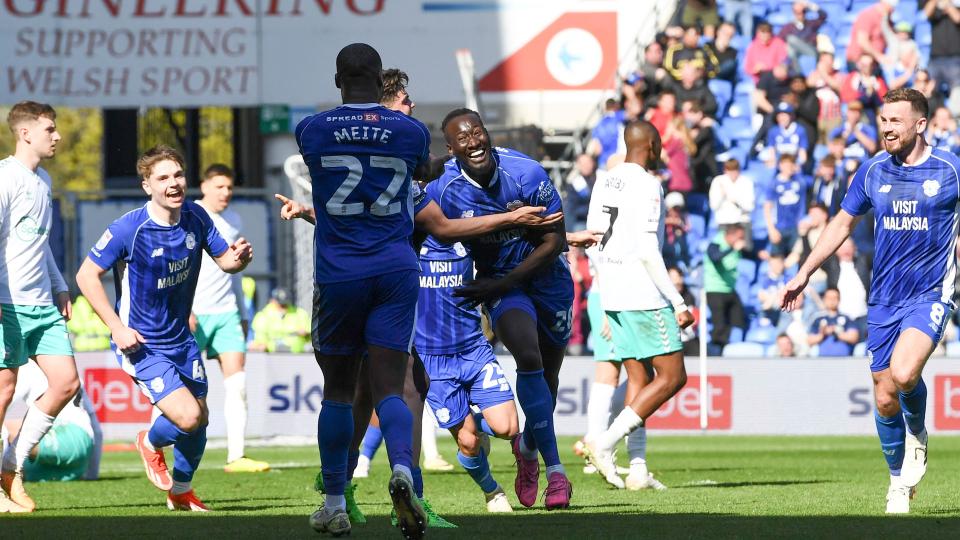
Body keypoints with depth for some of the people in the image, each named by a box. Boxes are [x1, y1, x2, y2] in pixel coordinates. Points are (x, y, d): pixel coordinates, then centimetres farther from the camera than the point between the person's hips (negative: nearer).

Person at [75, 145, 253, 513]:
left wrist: (239, 257, -18)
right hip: (142, 344, -6)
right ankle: (151, 443, 18)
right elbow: (87, 275, -13)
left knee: (200, 420, 12)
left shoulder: (195, 217, -5)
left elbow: (224, 259, 7)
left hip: (181, 339, 6)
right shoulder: (129, 228, -21)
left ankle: (180, 492, 37)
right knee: (188, 417, -18)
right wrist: (117, 327, -19)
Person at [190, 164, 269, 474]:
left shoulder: (233, 222, 16)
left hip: (227, 313, 5)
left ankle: (236, 456, -10)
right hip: (195, 314, -5)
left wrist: (243, 314, 24)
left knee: (237, 382, -6)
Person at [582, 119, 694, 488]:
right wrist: (678, 303, -16)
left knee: (639, 378, 10)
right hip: (644, 294, -9)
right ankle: (605, 443, -14)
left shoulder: (607, 184, 13)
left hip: (612, 295, 9)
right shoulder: (647, 185, -13)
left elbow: (595, 244, 16)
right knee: (672, 376, -4)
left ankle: (638, 470, 3)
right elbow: (648, 251, -19)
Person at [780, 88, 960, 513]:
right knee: (885, 397, 3)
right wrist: (803, 275, 15)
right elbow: (842, 223, 17)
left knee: (903, 374, -27)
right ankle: (899, 482, 23)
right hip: (884, 299, 4)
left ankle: (918, 437, 5)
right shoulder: (873, 171, 4)